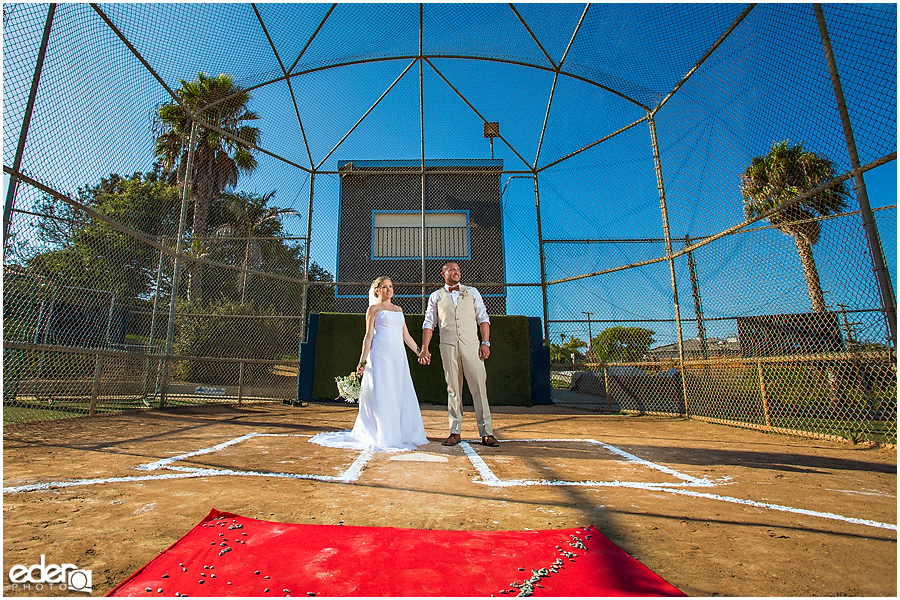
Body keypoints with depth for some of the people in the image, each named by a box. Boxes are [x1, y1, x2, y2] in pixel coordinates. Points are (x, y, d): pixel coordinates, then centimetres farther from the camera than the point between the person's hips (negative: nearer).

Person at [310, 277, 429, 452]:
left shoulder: (398, 309, 19)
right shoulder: (374, 309, 4)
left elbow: (406, 336, 21)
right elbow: (368, 336, -1)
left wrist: (420, 352, 19)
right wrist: (362, 361, -8)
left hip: (398, 355, 6)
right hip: (380, 354, -5)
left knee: (401, 395, 6)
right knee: (381, 395, -4)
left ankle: (402, 434, 17)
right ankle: (384, 438, 5)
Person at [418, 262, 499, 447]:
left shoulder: (472, 292, 14)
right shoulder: (436, 296, 13)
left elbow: (483, 318, 9)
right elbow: (429, 323, 10)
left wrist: (485, 343, -1)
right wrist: (424, 348, 2)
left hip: (471, 345, 0)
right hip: (448, 346, 0)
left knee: (479, 387, -3)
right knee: (453, 390, 4)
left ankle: (486, 433, 3)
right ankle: (455, 432, 13)